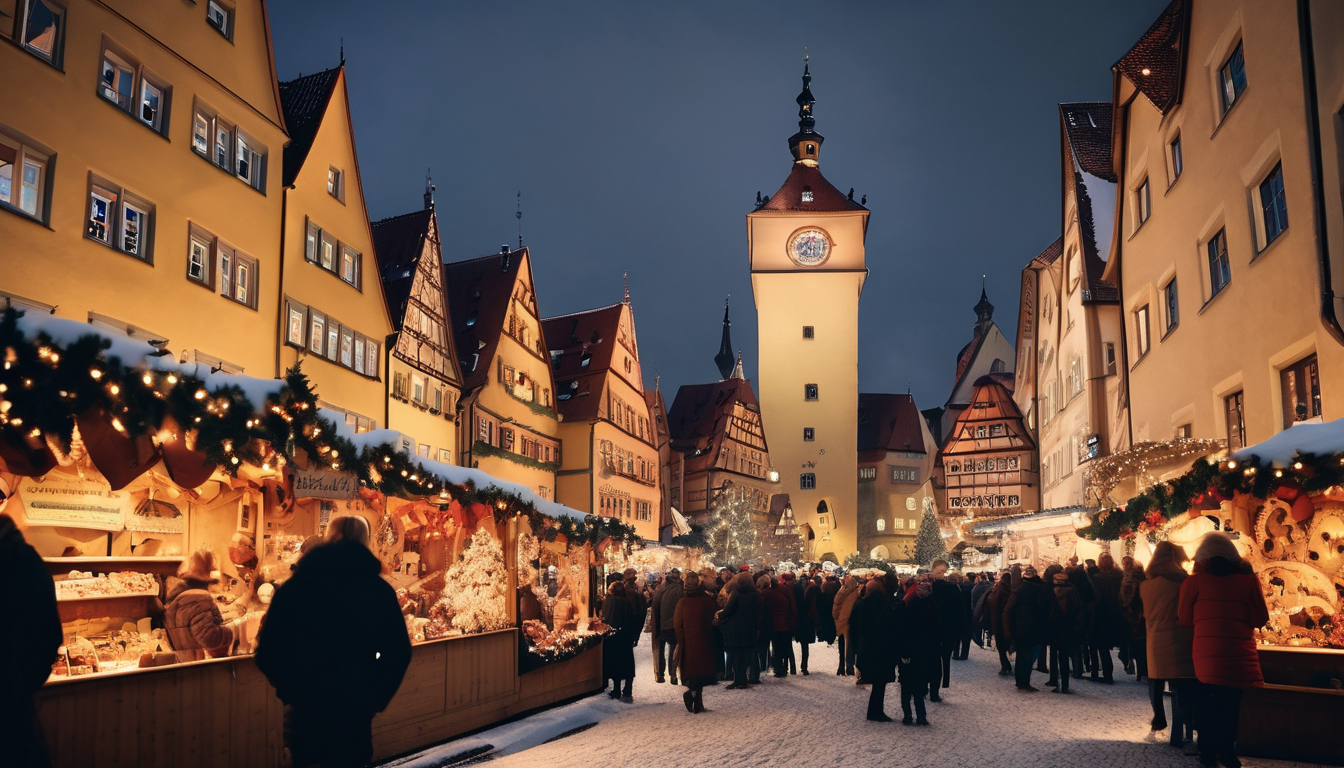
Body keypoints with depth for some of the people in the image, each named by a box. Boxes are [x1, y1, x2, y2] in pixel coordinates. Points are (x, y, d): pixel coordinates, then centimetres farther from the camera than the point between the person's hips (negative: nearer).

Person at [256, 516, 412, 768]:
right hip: (355, 710, -1)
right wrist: (376, 697, 5)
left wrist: (290, 690, 9)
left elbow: (267, 650, -3)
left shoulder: (294, 586, 0)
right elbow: (398, 652, -4)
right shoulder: (379, 590, -2)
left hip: (303, 709, 1)